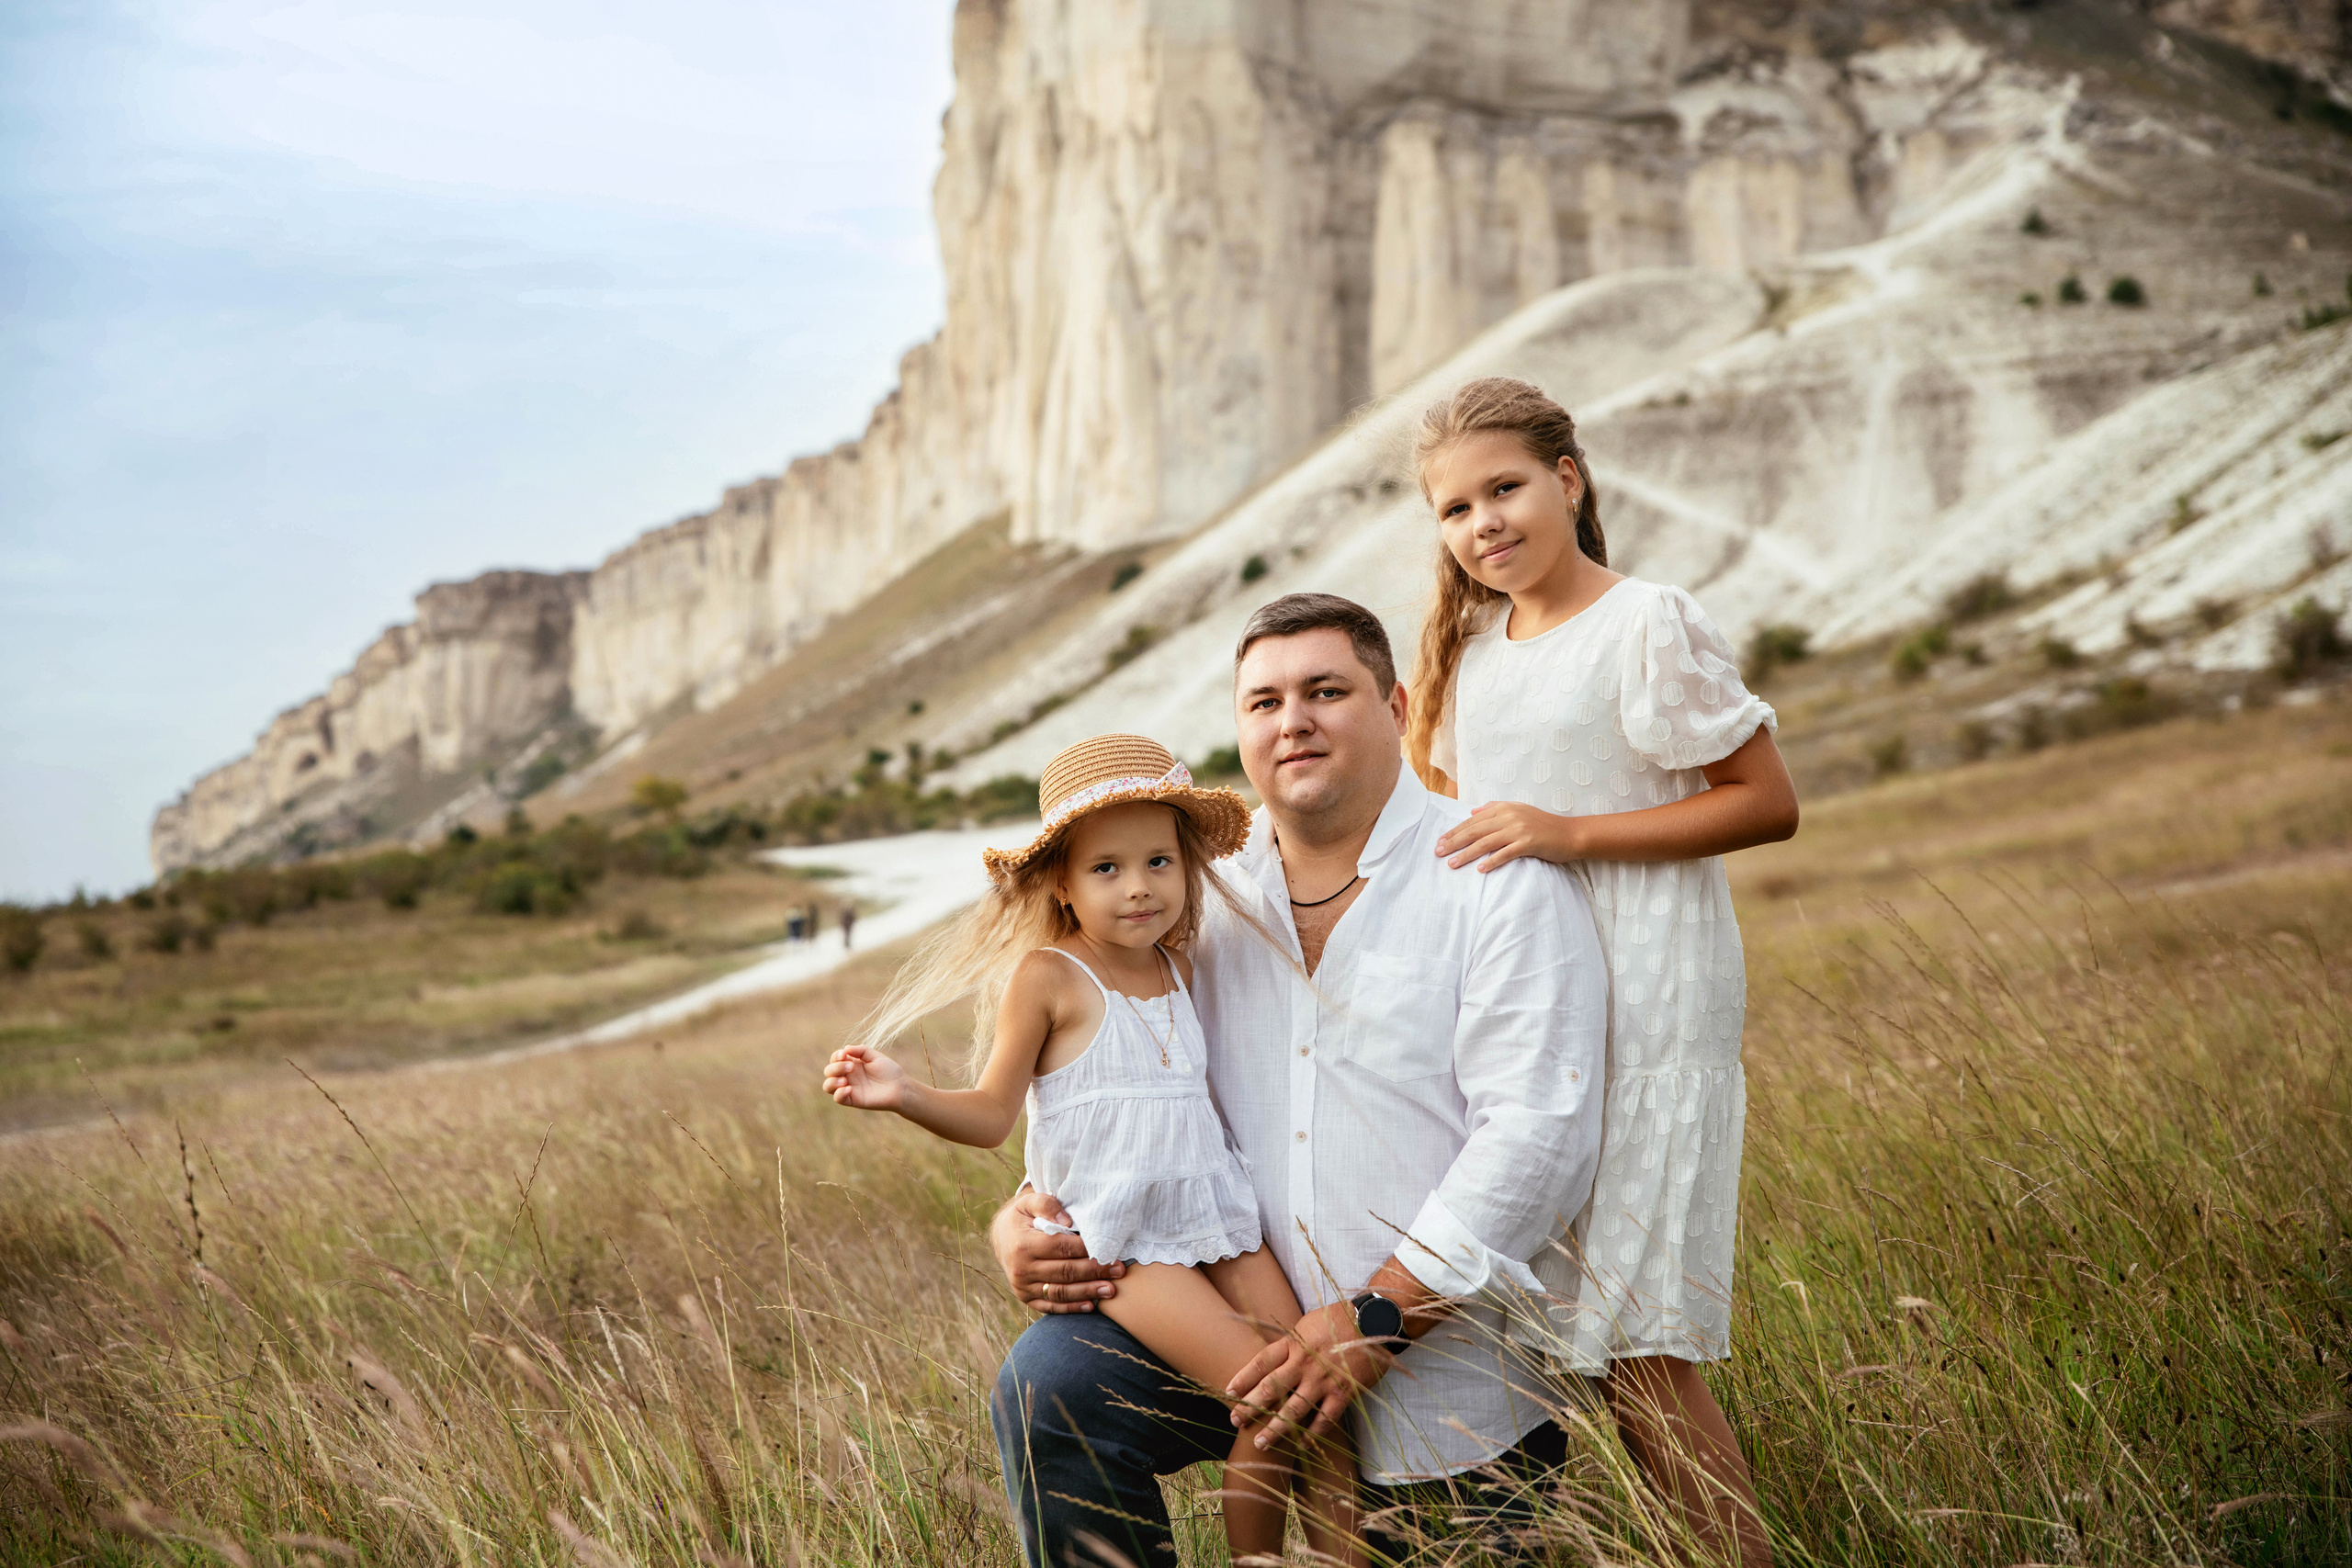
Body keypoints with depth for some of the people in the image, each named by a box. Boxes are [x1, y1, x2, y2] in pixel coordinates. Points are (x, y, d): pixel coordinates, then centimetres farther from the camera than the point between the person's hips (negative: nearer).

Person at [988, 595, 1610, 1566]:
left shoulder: (1497, 878, -9)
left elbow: (1540, 1131, -18)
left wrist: (1376, 1319, -24)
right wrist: (1026, 1223, -8)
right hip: (1259, 1325, 3)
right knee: (1048, 1386, -16)